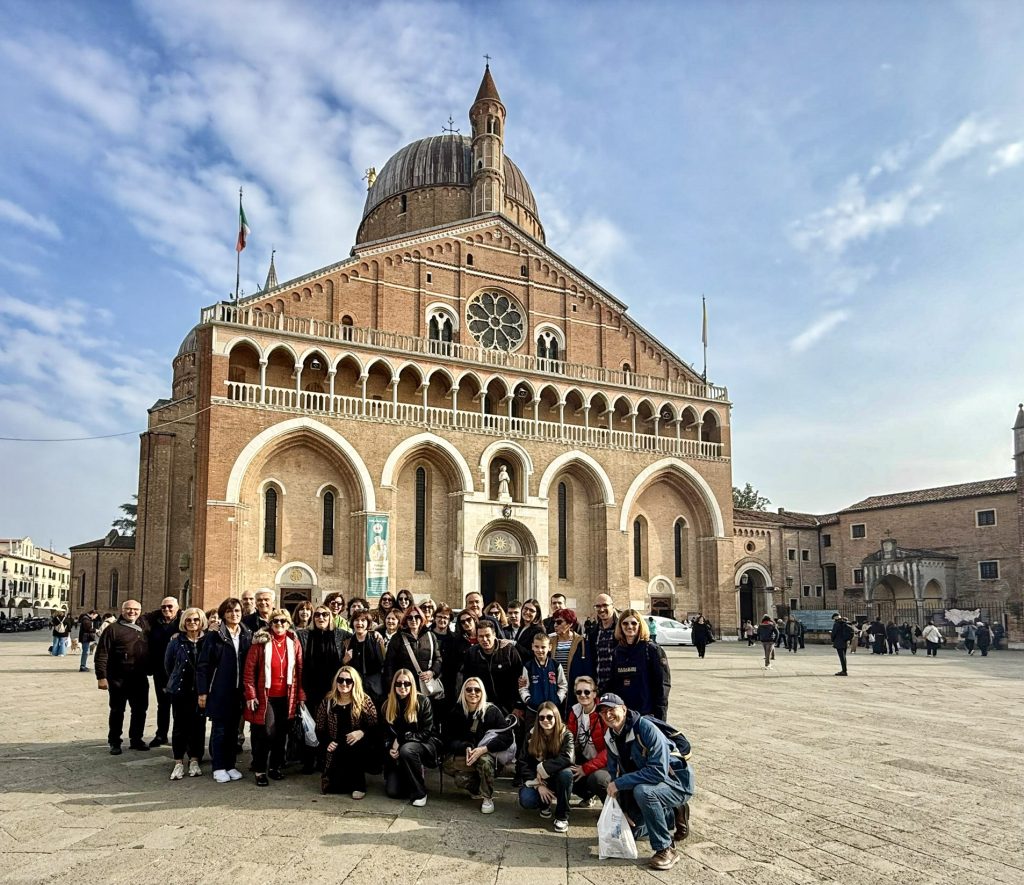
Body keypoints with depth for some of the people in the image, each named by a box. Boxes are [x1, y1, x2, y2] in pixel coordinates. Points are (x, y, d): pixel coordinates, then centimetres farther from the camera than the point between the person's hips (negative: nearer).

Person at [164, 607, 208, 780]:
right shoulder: (176, 641, -1)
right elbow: (168, 665, 9)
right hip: (180, 690, 0)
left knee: (198, 725, 6)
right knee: (180, 725, 3)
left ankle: (194, 761, 17)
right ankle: (178, 763, 11)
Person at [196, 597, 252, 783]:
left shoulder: (247, 636, 7)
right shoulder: (213, 635, -4)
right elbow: (203, 665, -5)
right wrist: (202, 691, -8)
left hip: (238, 691, 4)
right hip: (219, 691, -4)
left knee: (233, 728, 11)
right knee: (219, 729, 4)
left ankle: (230, 765, 21)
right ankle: (218, 767, 15)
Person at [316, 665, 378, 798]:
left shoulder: (364, 700, -5)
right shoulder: (327, 702, 1)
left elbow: (375, 727, -8)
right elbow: (320, 729, 7)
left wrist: (362, 733, -27)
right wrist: (328, 743, -11)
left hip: (359, 753, -2)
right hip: (336, 752, 2)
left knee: (354, 745, -35)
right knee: (333, 786, -14)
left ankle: (359, 784, -11)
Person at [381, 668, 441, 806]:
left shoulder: (423, 701, -11)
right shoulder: (387, 705, 1)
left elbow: (426, 732, -15)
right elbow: (386, 733, 4)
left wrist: (402, 739, -21)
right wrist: (390, 749, -17)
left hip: (425, 744, -4)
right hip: (397, 754, 4)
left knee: (406, 749, -39)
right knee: (392, 791, -12)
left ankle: (420, 793, -21)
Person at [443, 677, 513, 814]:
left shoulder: (491, 711, -10)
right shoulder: (456, 712, -2)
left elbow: (507, 737, -17)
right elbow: (449, 740, -4)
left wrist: (483, 749, -29)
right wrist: (466, 748, -25)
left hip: (488, 755, -2)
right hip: (463, 756, 2)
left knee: (485, 760, -37)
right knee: (460, 779, -29)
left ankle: (487, 798, -13)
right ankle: (477, 789, 6)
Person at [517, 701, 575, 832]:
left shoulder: (566, 735, -12)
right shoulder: (532, 736, -4)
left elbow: (567, 758, -29)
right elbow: (524, 763, -8)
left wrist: (542, 768, -27)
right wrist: (538, 785, -21)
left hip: (558, 778, -2)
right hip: (538, 779, 2)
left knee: (565, 773, -35)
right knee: (526, 800, -28)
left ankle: (562, 816, -17)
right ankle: (545, 803, 11)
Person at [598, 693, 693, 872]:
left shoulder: (646, 729, -28)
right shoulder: (610, 737, -3)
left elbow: (658, 771, -35)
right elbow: (614, 771, 6)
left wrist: (620, 783, -32)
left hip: (676, 783, -8)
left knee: (642, 791, -37)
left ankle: (665, 850, -21)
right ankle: (671, 815, 31)